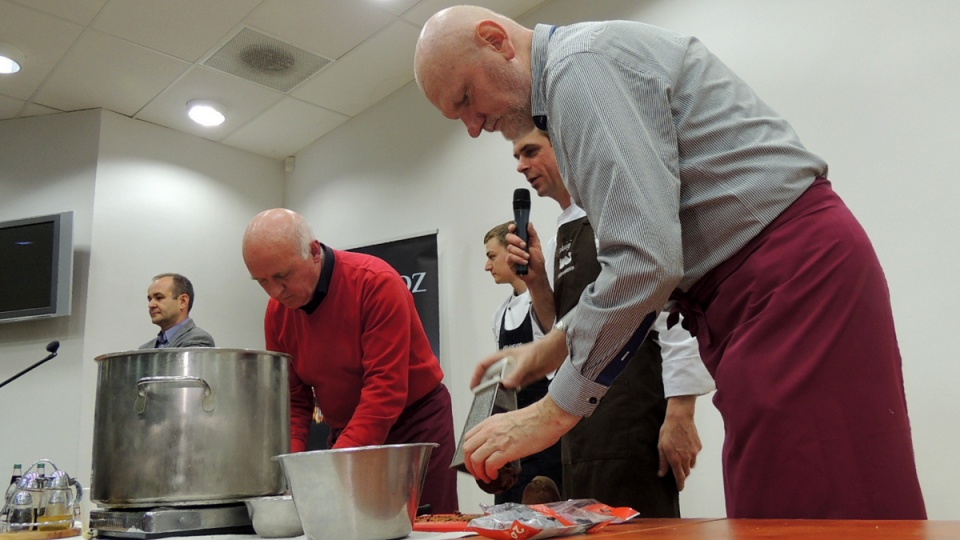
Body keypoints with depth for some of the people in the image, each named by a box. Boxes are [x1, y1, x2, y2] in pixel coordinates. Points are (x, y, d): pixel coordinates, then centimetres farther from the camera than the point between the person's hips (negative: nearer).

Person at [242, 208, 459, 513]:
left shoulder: (377, 283, -24)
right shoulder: (277, 310, -5)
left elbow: (385, 389, -27)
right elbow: (291, 399, 0)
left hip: (415, 423, -4)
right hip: (346, 432, 5)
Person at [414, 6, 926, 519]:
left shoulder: (584, 61, -14)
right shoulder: (574, 76, 18)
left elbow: (646, 258, -24)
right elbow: (643, 248, 21)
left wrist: (553, 411, -16)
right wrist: (554, 343, 13)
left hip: (791, 276, -10)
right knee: (766, 511, 13)